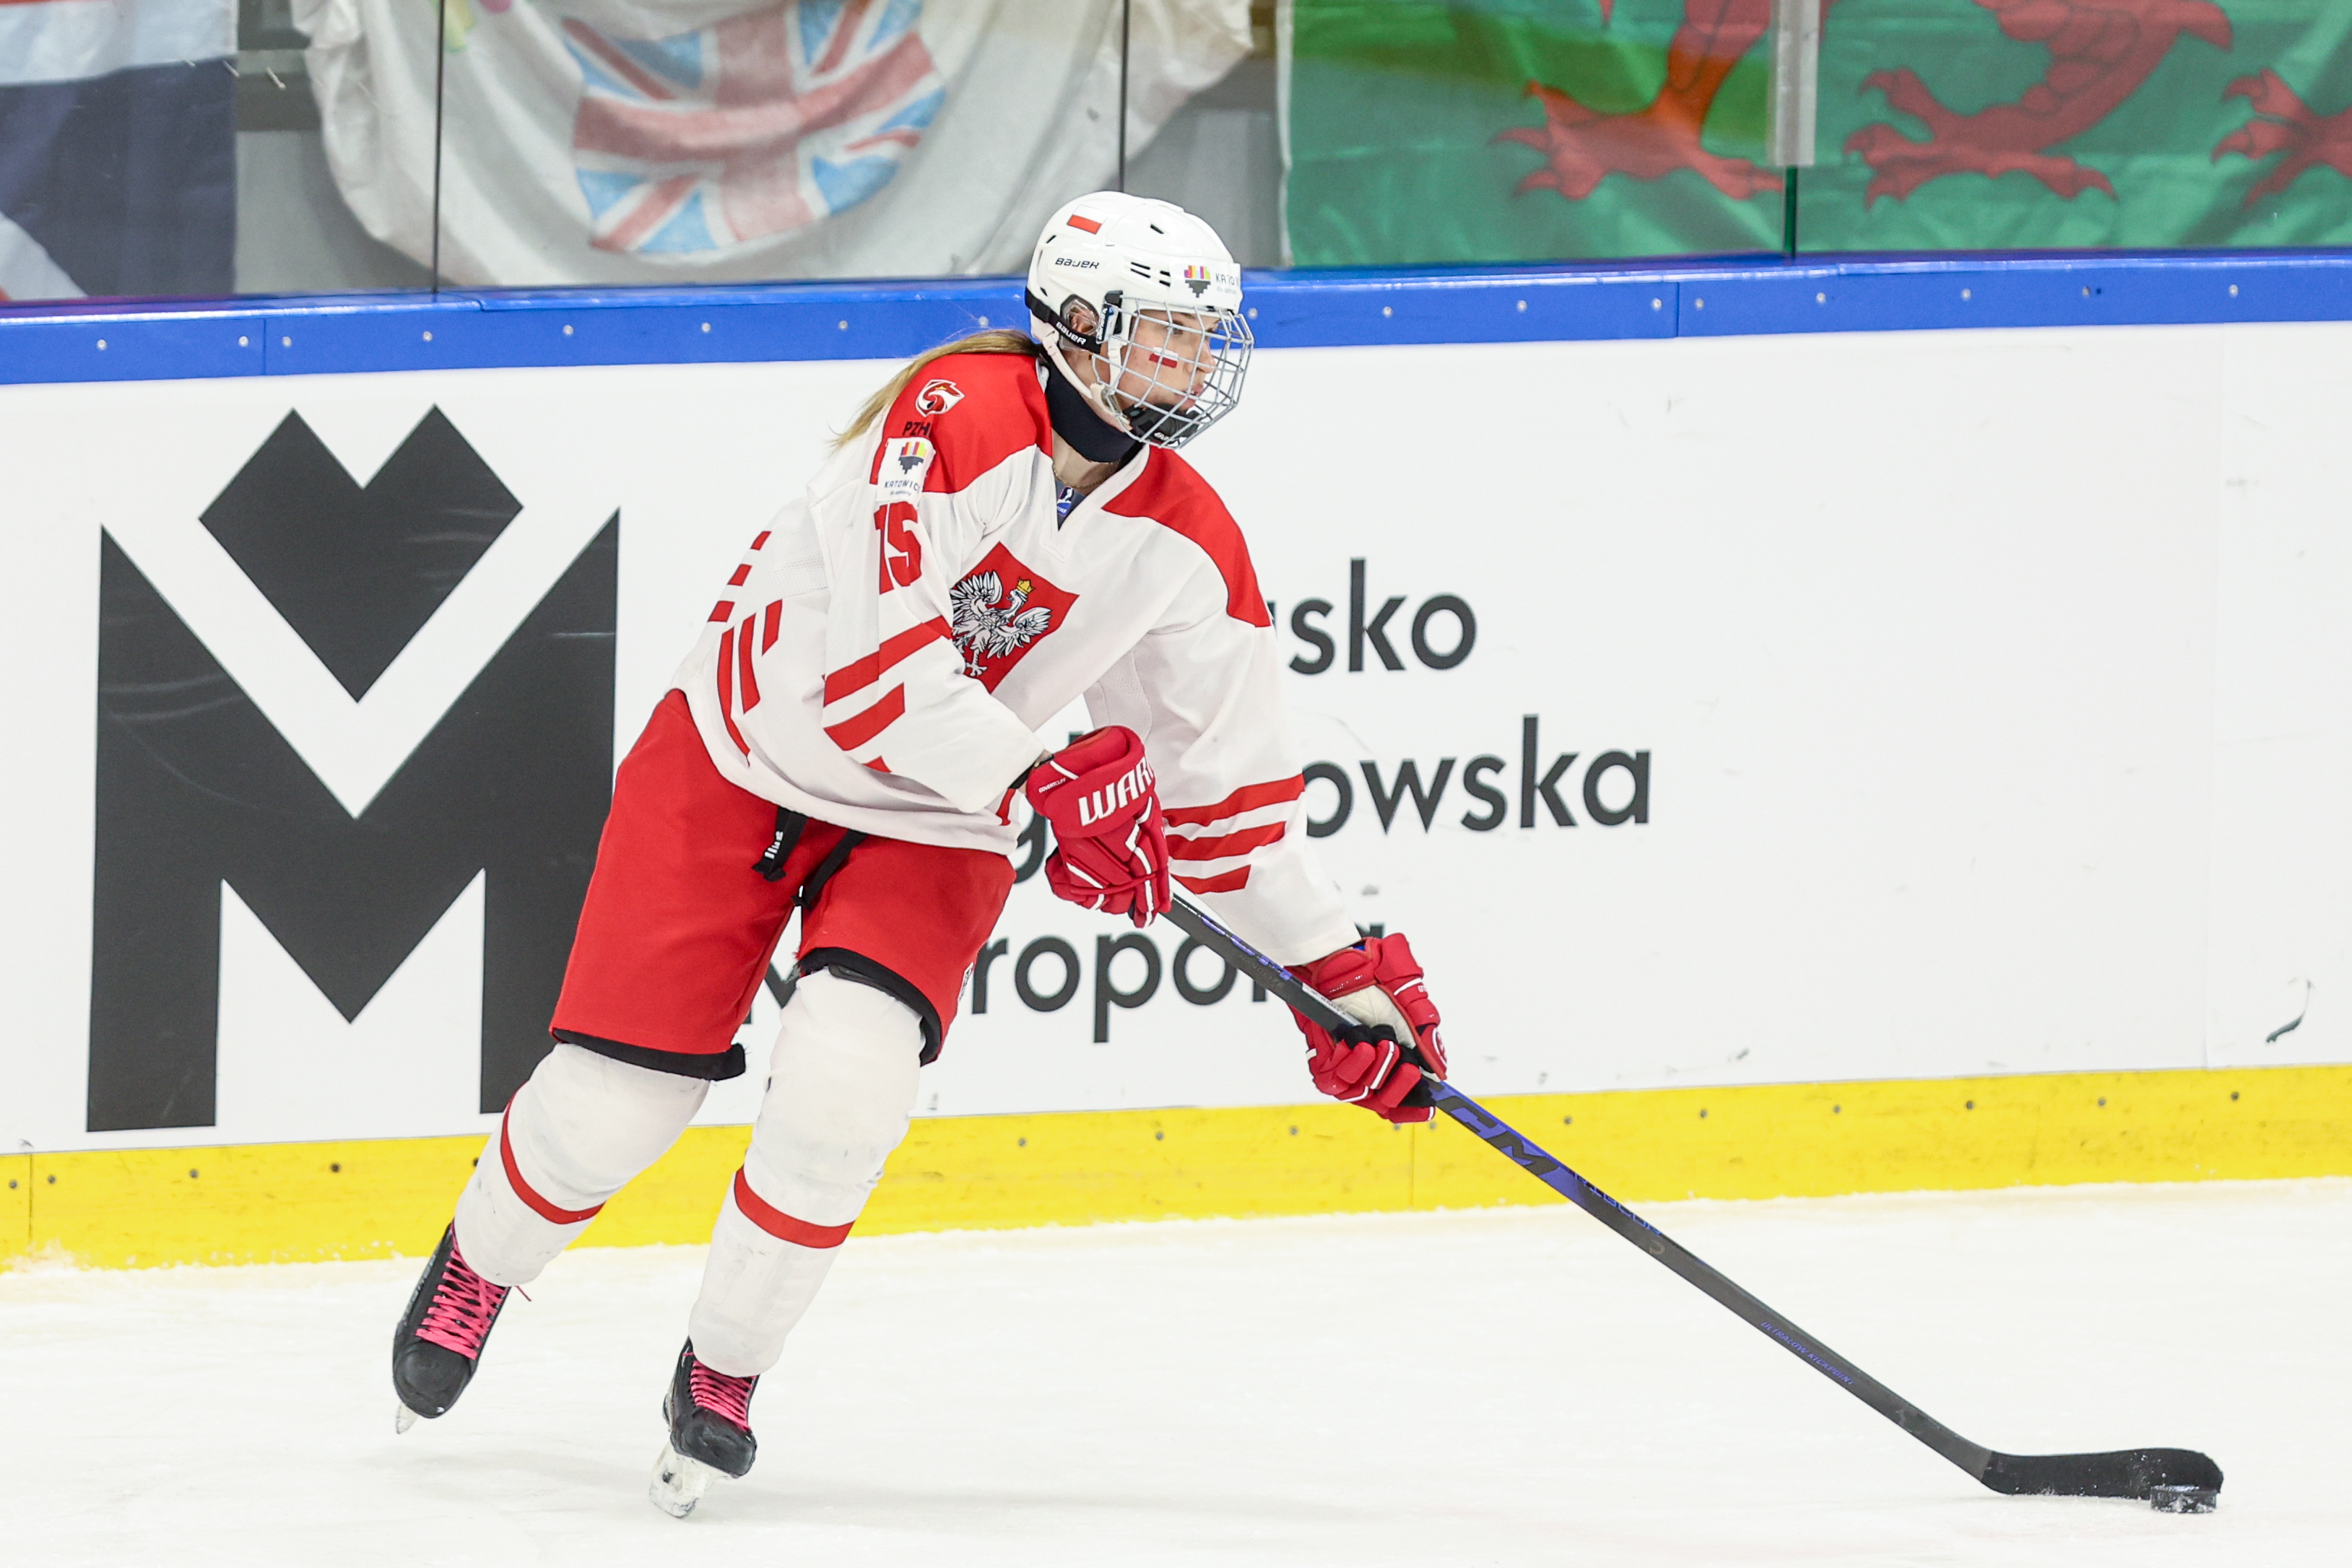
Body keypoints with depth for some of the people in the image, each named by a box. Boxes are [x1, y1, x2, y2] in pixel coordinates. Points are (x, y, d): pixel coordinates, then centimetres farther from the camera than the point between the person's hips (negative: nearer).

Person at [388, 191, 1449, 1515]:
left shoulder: (1187, 548, -8)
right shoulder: (956, 420, -25)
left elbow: (1230, 782, 1)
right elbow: (877, 661, -31)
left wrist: (1346, 974, 0)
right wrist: (1043, 790, -34)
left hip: (931, 831, 3)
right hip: (745, 759, -3)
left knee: (846, 1086, -22)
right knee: (614, 1099, -3)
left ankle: (724, 1374, 2)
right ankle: (477, 1268, 32)